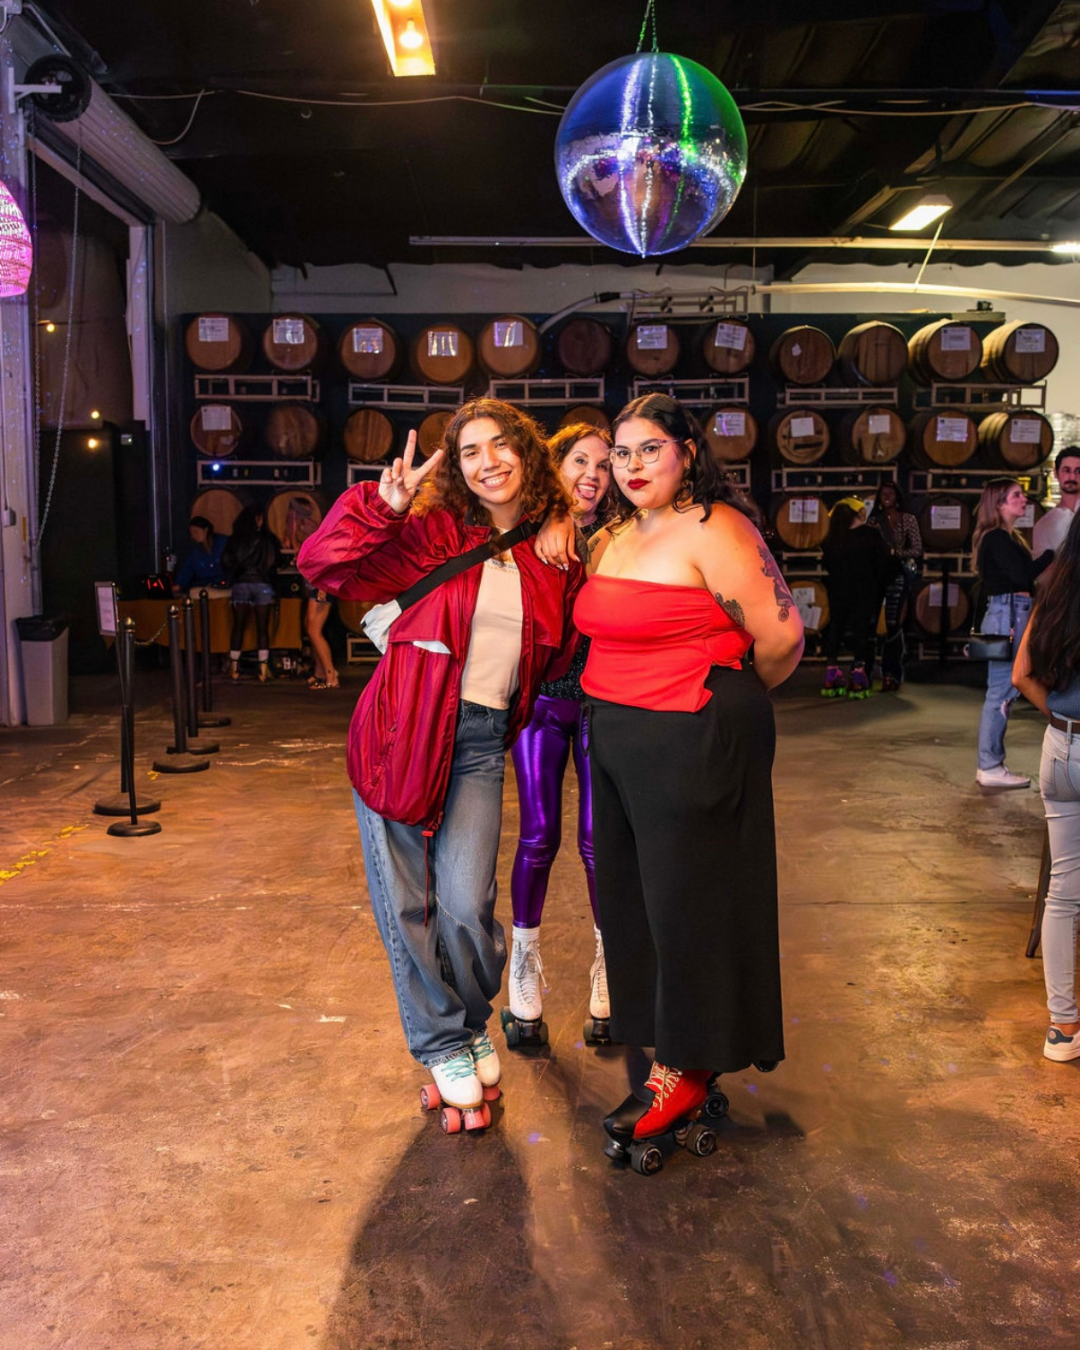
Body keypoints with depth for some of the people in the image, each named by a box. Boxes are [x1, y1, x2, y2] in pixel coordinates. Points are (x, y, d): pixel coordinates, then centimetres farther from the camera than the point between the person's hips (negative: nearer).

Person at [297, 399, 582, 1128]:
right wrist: (383, 507, -24)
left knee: (466, 905, -7)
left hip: (481, 741, 2)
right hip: (403, 733, -1)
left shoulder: (554, 557, 5)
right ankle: (445, 1045, 28)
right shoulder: (434, 533, -5)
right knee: (406, 905, 5)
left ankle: (471, 1023, 26)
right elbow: (322, 564, -13)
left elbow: (555, 654, 18)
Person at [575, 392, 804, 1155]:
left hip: (694, 740, -8)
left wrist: (733, 694, 0)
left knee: (686, 903, 3)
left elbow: (781, 636, -16)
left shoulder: (712, 529, -14)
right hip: (619, 740, 8)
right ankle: (656, 1030, 33)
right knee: (630, 894, 15)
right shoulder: (615, 537, 11)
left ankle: (687, 1071, 20)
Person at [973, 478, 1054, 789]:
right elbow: (1024, 575, -21)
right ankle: (990, 768, -3)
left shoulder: (1008, 538, 20)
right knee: (1001, 691, -7)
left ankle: (990, 765, 17)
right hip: (1006, 614, -10)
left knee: (1001, 692, 11)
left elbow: (1023, 576, 16)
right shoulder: (997, 538, -11)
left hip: (1013, 615, 10)